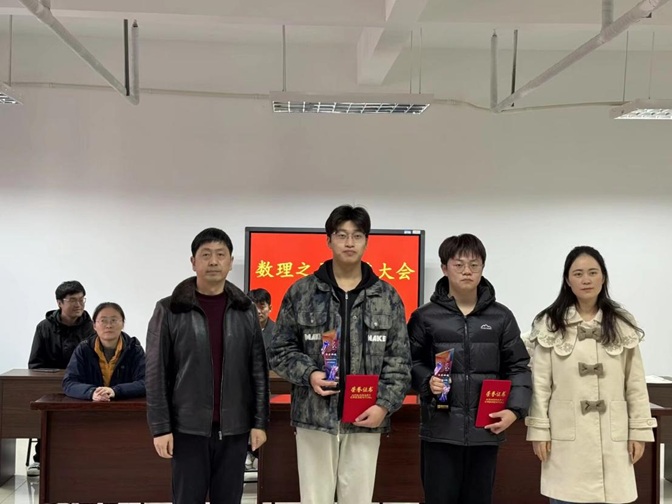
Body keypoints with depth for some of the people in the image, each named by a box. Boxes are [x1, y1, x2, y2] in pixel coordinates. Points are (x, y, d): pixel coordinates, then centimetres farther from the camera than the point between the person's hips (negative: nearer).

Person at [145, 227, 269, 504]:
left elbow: (258, 370, 6)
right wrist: (160, 427, -8)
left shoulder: (245, 310, 5)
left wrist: (260, 421, 1)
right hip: (188, 426, -2)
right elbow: (156, 373, -3)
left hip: (234, 427, 2)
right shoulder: (170, 310, -2)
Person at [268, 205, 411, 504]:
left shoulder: (387, 297, 6)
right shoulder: (301, 292, 3)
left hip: (365, 419, 1)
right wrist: (308, 374, -13)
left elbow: (399, 360, 4)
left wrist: (385, 404, -8)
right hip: (314, 416, -1)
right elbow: (279, 350, 5)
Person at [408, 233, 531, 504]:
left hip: (486, 429, 2)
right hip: (440, 429, -1)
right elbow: (410, 362, 7)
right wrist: (427, 381, -12)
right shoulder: (425, 316, 1)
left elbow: (518, 367, 8)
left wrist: (514, 409, -4)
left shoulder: (501, 317, 6)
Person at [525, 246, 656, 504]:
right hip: (566, 434, -1)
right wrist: (539, 430, -5)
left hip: (612, 436, 2)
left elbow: (635, 383, 5)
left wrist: (639, 430, 2)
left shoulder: (623, 325, 4)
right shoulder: (550, 325, -1)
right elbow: (540, 383, -1)